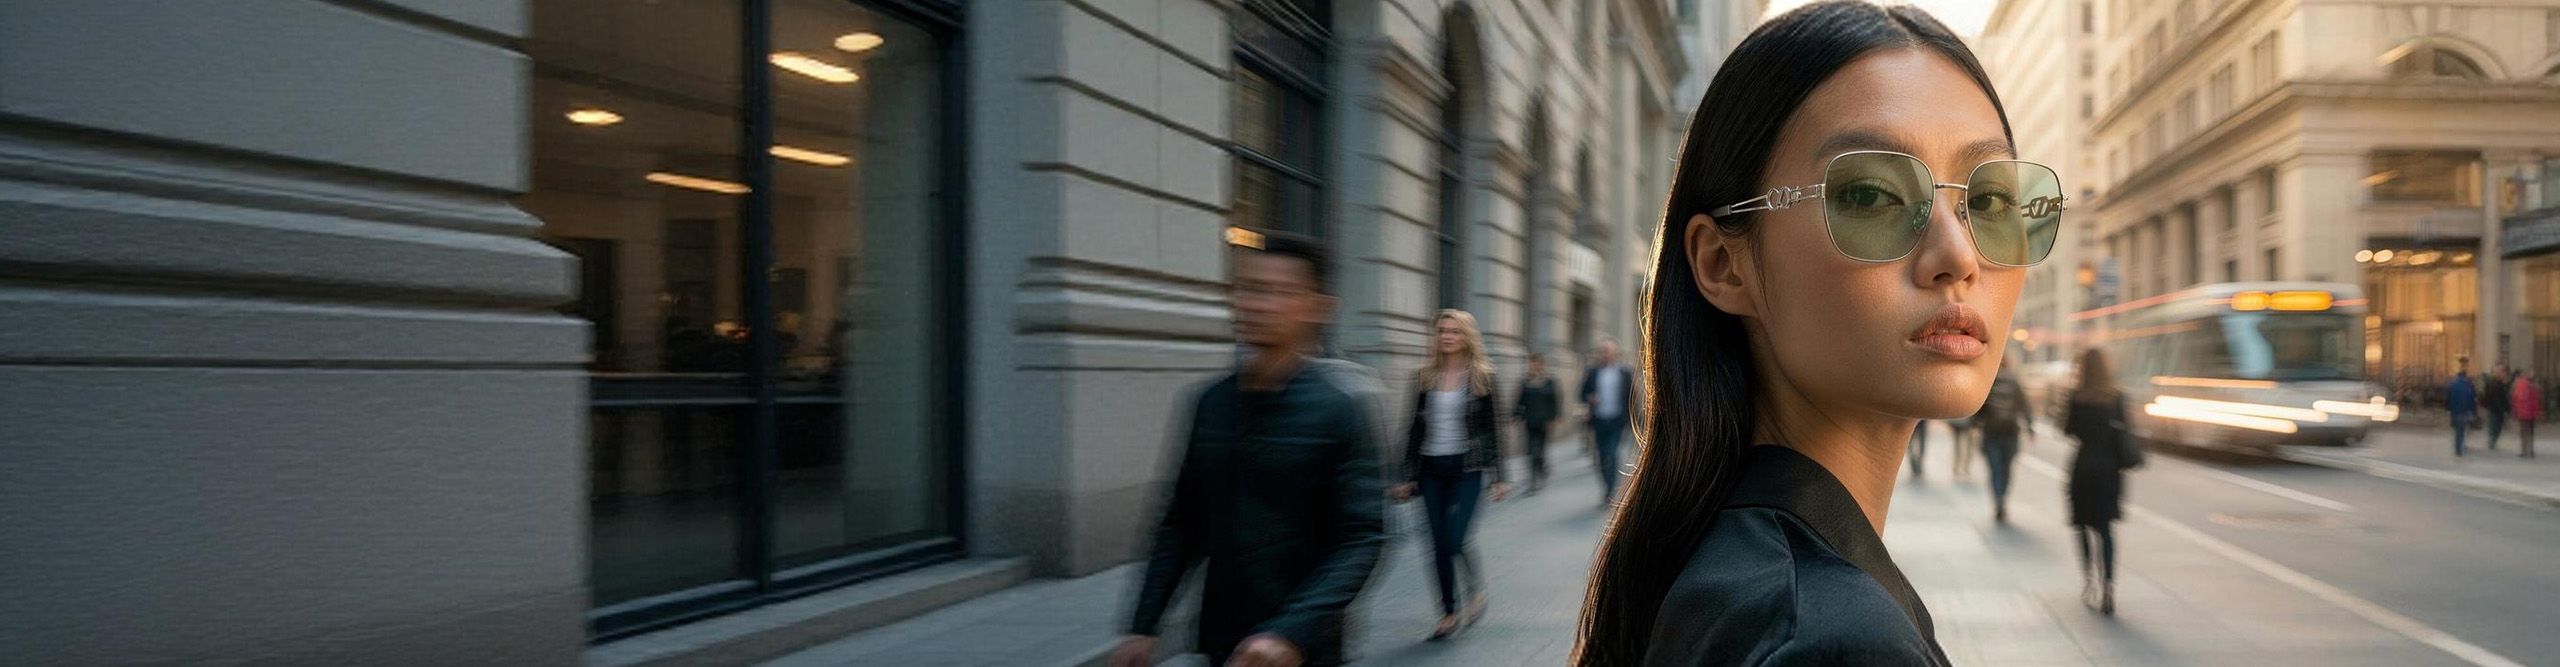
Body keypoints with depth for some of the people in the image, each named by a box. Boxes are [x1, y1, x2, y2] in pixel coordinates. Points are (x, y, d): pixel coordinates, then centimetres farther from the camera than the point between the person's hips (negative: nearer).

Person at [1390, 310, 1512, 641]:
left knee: (1453, 541, -12)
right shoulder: (1425, 378, 7)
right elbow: (1415, 429, 10)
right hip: (1431, 470, 4)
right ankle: (1449, 612, 17)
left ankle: (1476, 588, 17)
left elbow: (1493, 429, -1)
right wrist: (1407, 477, 8)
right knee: (1438, 544, 5)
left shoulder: (1482, 377, -1)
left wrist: (1500, 477, -3)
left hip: (1466, 469, -3)